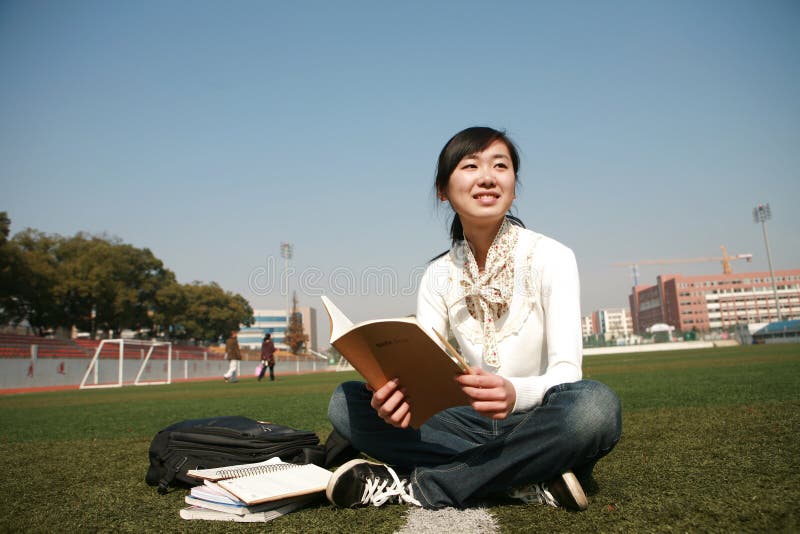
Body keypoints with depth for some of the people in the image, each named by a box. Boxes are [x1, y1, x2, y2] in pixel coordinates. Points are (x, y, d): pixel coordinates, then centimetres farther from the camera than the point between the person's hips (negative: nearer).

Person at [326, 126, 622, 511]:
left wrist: (516, 394, -40)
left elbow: (566, 371, -17)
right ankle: (528, 481, -19)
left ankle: (419, 487, -23)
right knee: (346, 402, -14)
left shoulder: (551, 257, -9)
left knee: (595, 404, -36)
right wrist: (398, 392, -33)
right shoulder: (438, 275, 1)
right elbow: (422, 367, -7)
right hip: (474, 421, 3)